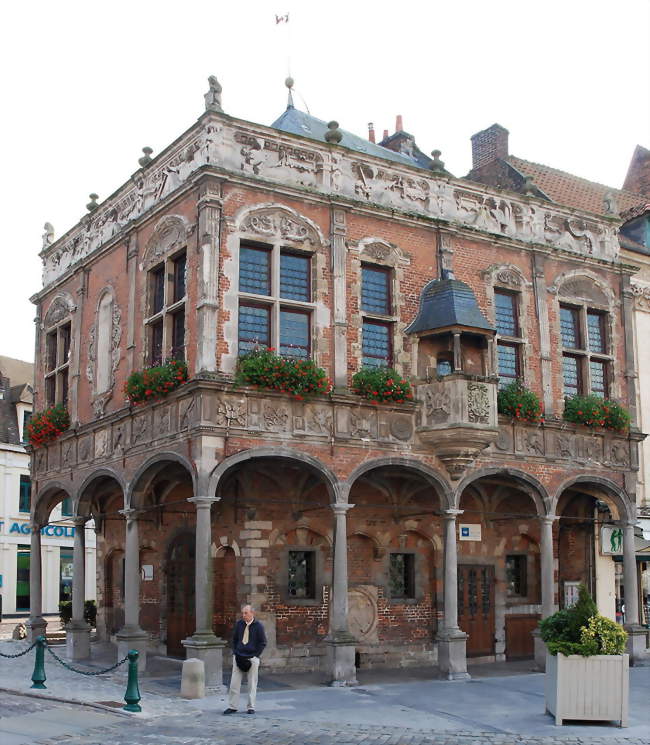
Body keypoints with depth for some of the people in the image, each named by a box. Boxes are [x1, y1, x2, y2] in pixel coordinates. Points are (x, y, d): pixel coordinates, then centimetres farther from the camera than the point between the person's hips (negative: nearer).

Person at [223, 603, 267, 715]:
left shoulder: (258, 626, -4)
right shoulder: (239, 624, 5)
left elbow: (262, 643, -2)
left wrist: (254, 656, -8)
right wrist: (235, 653, 5)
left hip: (252, 658, -3)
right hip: (238, 657, 3)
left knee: (252, 684, 3)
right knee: (234, 683, 1)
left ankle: (251, 707, 12)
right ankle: (232, 706, 8)